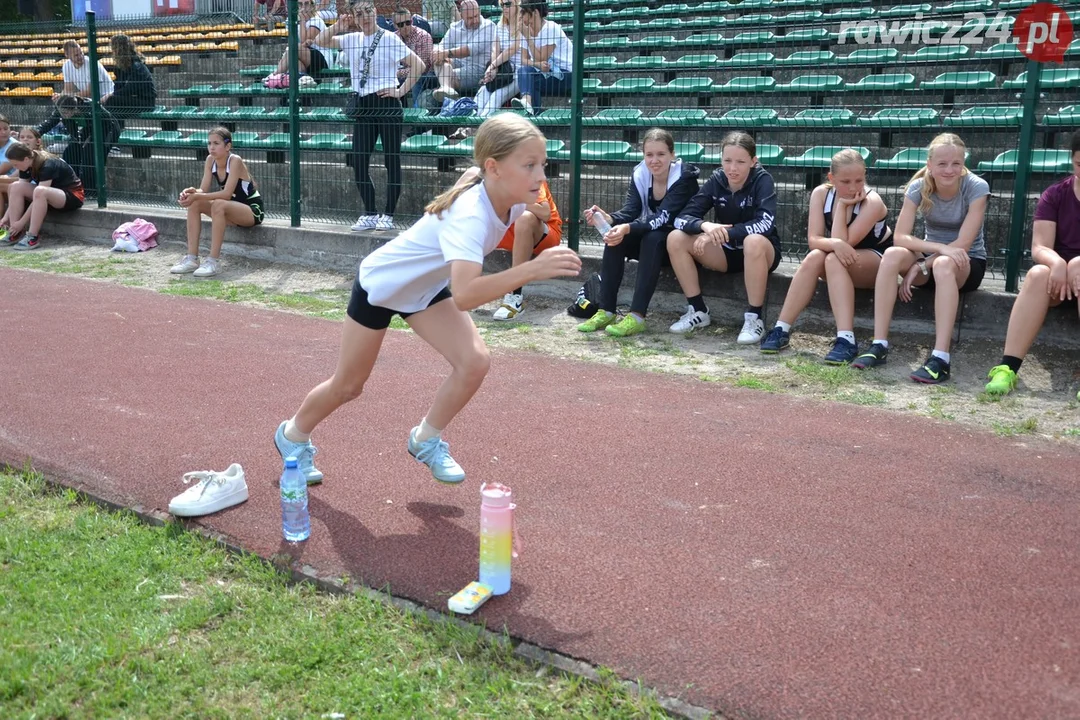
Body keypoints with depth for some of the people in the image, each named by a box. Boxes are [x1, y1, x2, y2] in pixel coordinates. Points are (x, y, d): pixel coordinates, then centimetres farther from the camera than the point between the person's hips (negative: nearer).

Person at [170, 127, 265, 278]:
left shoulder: (235, 161, -22)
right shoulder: (210, 160, -2)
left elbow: (227, 194, -30)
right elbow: (203, 190, -6)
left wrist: (197, 196, -35)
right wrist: (192, 192, -29)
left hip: (253, 209, -8)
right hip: (232, 209, 8)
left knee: (219, 205, -35)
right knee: (194, 204, -12)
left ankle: (214, 261, -32)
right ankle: (191, 259, -15)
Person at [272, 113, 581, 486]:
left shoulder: (512, 201, -17)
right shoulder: (469, 215, -42)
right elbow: (464, 296, -57)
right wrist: (532, 269, -63)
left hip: (426, 287, 6)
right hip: (380, 283, -6)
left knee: (475, 362, -13)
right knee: (348, 385, 10)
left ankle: (426, 439, 10)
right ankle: (293, 435, 40)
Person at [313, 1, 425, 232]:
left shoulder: (389, 39, -4)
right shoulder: (352, 39, 11)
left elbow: (418, 65, -9)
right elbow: (320, 41, 11)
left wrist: (401, 91, -10)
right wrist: (337, 26, -3)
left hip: (386, 103, -6)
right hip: (362, 106, 6)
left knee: (391, 160, 0)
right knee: (358, 161, 4)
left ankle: (388, 215, 7)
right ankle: (369, 214, 14)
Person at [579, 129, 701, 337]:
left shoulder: (684, 177, -20)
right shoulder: (639, 174, -4)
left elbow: (664, 217, -33)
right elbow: (630, 212, -13)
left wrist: (628, 228, -49)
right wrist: (608, 219, -37)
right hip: (650, 238, 5)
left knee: (653, 238, -36)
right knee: (615, 236, -22)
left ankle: (637, 316, -40)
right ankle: (606, 311, -23)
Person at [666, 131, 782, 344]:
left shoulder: (762, 180, -16)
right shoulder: (716, 180, -6)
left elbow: (766, 224, -31)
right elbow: (683, 218, -14)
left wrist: (722, 233, -36)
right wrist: (705, 226, -36)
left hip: (761, 252, -4)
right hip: (726, 251, 5)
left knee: (754, 241, -40)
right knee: (676, 239, -16)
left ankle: (754, 318, -26)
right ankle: (698, 311, -7)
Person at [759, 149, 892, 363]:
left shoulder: (872, 202, -24)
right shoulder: (821, 194, -12)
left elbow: (844, 242, -29)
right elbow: (813, 240, -19)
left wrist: (842, 205, -27)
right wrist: (835, 244, -39)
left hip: (875, 261, -4)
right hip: (843, 260, 4)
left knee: (834, 260, -34)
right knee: (814, 258, -29)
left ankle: (846, 340, -44)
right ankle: (781, 330, -28)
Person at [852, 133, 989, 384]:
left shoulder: (976, 188, -16)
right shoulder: (919, 187, -8)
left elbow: (962, 244, -21)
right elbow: (900, 237, -17)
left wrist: (920, 267, -25)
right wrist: (940, 247, -32)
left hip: (968, 263, -3)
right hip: (930, 257, 3)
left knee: (943, 264, -40)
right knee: (892, 255, -30)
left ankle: (941, 359, -46)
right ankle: (879, 346, -33)